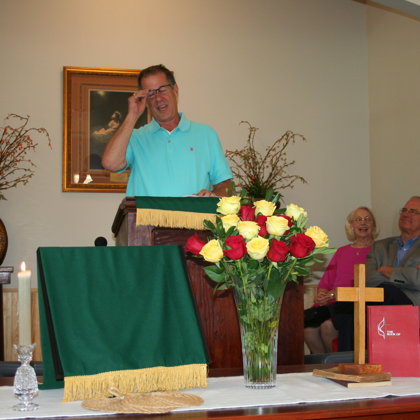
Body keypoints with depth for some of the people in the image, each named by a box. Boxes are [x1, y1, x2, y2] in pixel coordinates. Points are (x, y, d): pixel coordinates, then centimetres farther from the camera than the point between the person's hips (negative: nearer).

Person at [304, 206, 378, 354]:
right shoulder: (342, 251, 26)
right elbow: (326, 281, 22)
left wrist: (333, 294, -11)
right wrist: (321, 294, -2)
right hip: (330, 303, 5)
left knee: (328, 325, -32)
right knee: (308, 327, -25)